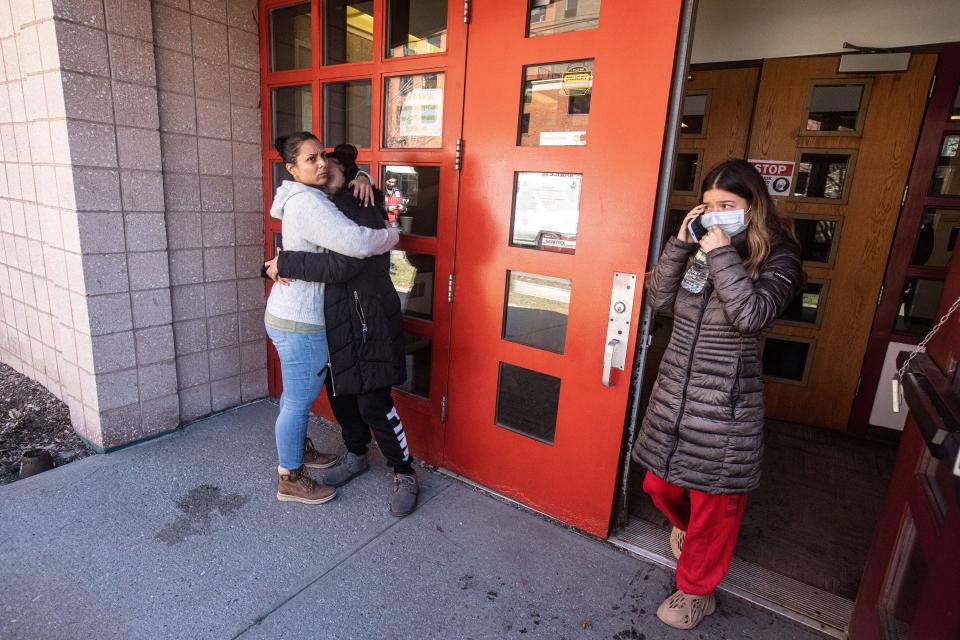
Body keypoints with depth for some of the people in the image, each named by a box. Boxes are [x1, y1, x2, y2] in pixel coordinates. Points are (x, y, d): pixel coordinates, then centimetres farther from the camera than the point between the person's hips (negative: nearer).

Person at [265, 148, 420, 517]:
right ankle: (357, 457, 38)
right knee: (340, 394, 17)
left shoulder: (363, 213, -15)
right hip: (334, 321, 9)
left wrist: (287, 264, -17)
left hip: (367, 323, -9)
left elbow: (340, 266, -26)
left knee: (373, 404, -6)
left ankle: (404, 474, 13)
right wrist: (281, 266, -5)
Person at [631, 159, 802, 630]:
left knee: (714, 500, 10)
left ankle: (697, 592, 33)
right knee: (661, 485, 19)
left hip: (724, 401, -5)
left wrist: (721, 255, -22)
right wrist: (680, 244, -11)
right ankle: (684, 524, 54)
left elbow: (753, 315, -24)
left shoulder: (778, 256, -8)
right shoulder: (698, 247, 5)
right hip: (674, 388, 5)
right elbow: (659, 299, -4)